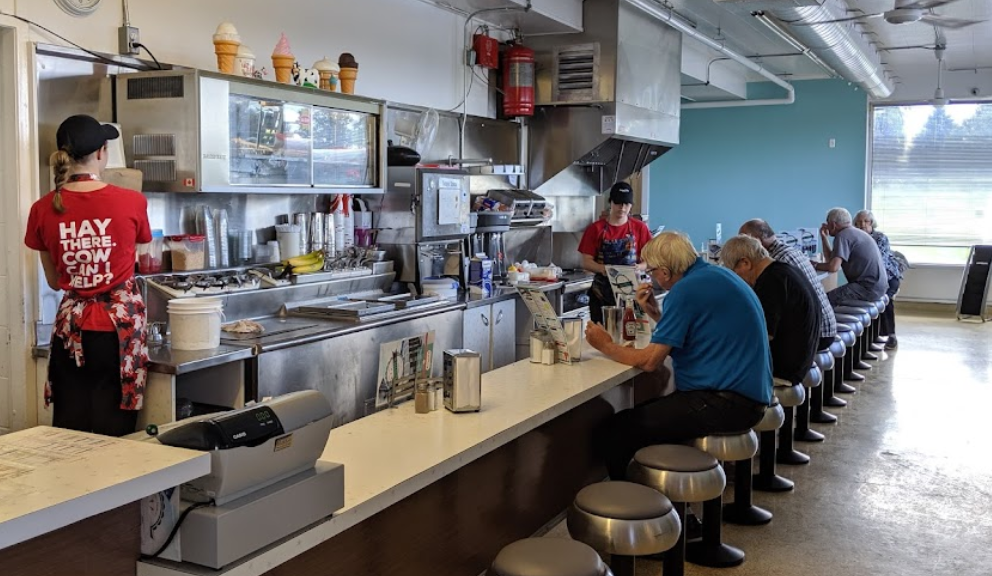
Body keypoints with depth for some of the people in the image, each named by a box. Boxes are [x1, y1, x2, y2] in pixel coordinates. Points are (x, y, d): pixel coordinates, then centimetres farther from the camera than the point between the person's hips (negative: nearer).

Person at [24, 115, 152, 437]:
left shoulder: (44, 209, -2)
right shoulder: (132, 202, -9)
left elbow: (54, 281, 9)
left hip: (71, 326, 2)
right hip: (119, 325, -2)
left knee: (70, 428, 10)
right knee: (113, 429, 4)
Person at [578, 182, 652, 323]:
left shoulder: (640, 228, 4)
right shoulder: (595, 229, 3)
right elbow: (586, 262, 1)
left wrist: (639, 267, -17)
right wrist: (602, 268, -19)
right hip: (602, 293, 0)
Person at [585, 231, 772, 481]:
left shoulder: (686, 290, -16)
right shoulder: (713, 274, 14)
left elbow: (649, 361, -16)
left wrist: (606, 346, -1)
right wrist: (654, 313, 14)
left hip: (726, 403, -11)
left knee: (618, 430, -10)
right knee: (643, 411, 19)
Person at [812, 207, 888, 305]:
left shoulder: (843, 235, -12)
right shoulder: (853, 232, 18)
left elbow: (833, 267, -23)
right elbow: (831, 259, 19)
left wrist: (815, 265, -7)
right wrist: (824, 237, 18)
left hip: (868, 288, -10)